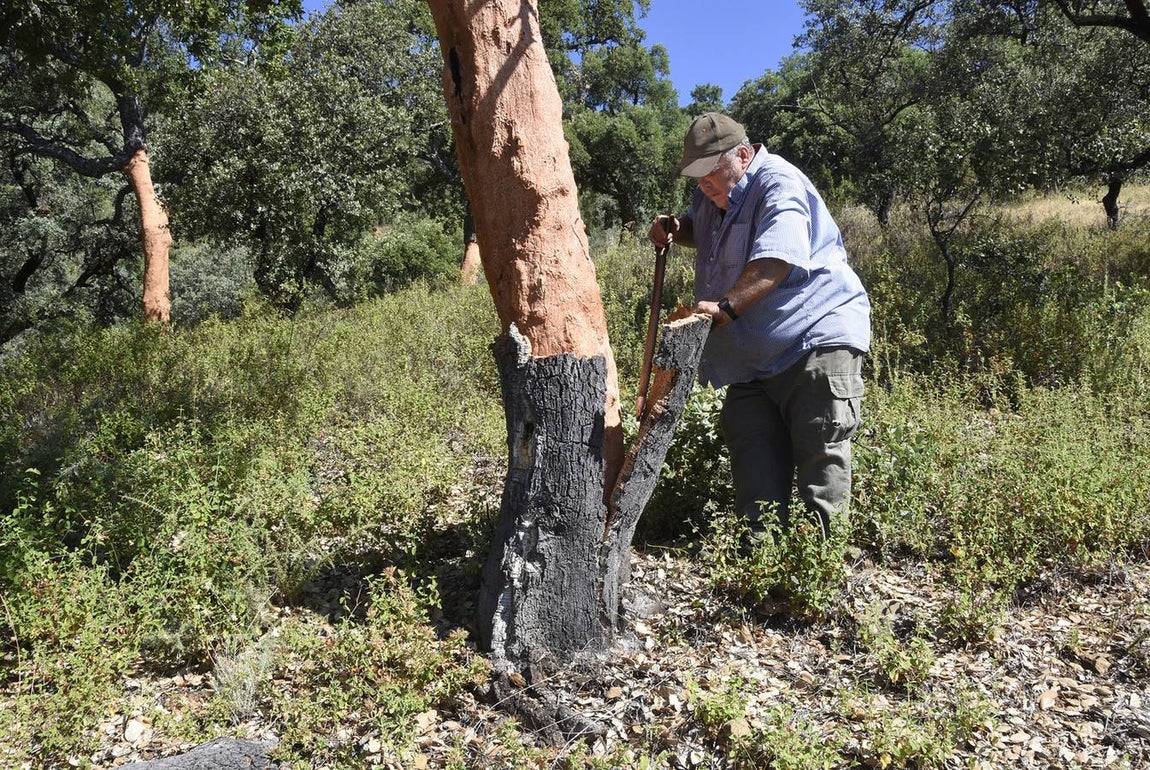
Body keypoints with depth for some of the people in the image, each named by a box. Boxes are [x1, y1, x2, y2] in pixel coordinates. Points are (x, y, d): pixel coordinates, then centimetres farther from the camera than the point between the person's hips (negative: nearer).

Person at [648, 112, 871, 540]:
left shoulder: (778, 186, -15)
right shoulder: (715, 191, 15)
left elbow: (774, 261, -31)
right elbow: (699, 229, 39)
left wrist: (725, 306, -42)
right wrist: (674, 229, 15)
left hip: (818, 333, -9)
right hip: (757, 351, 9)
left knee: (820, 447, -9)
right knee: (750, 440, 3)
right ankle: (763, 542, 8)